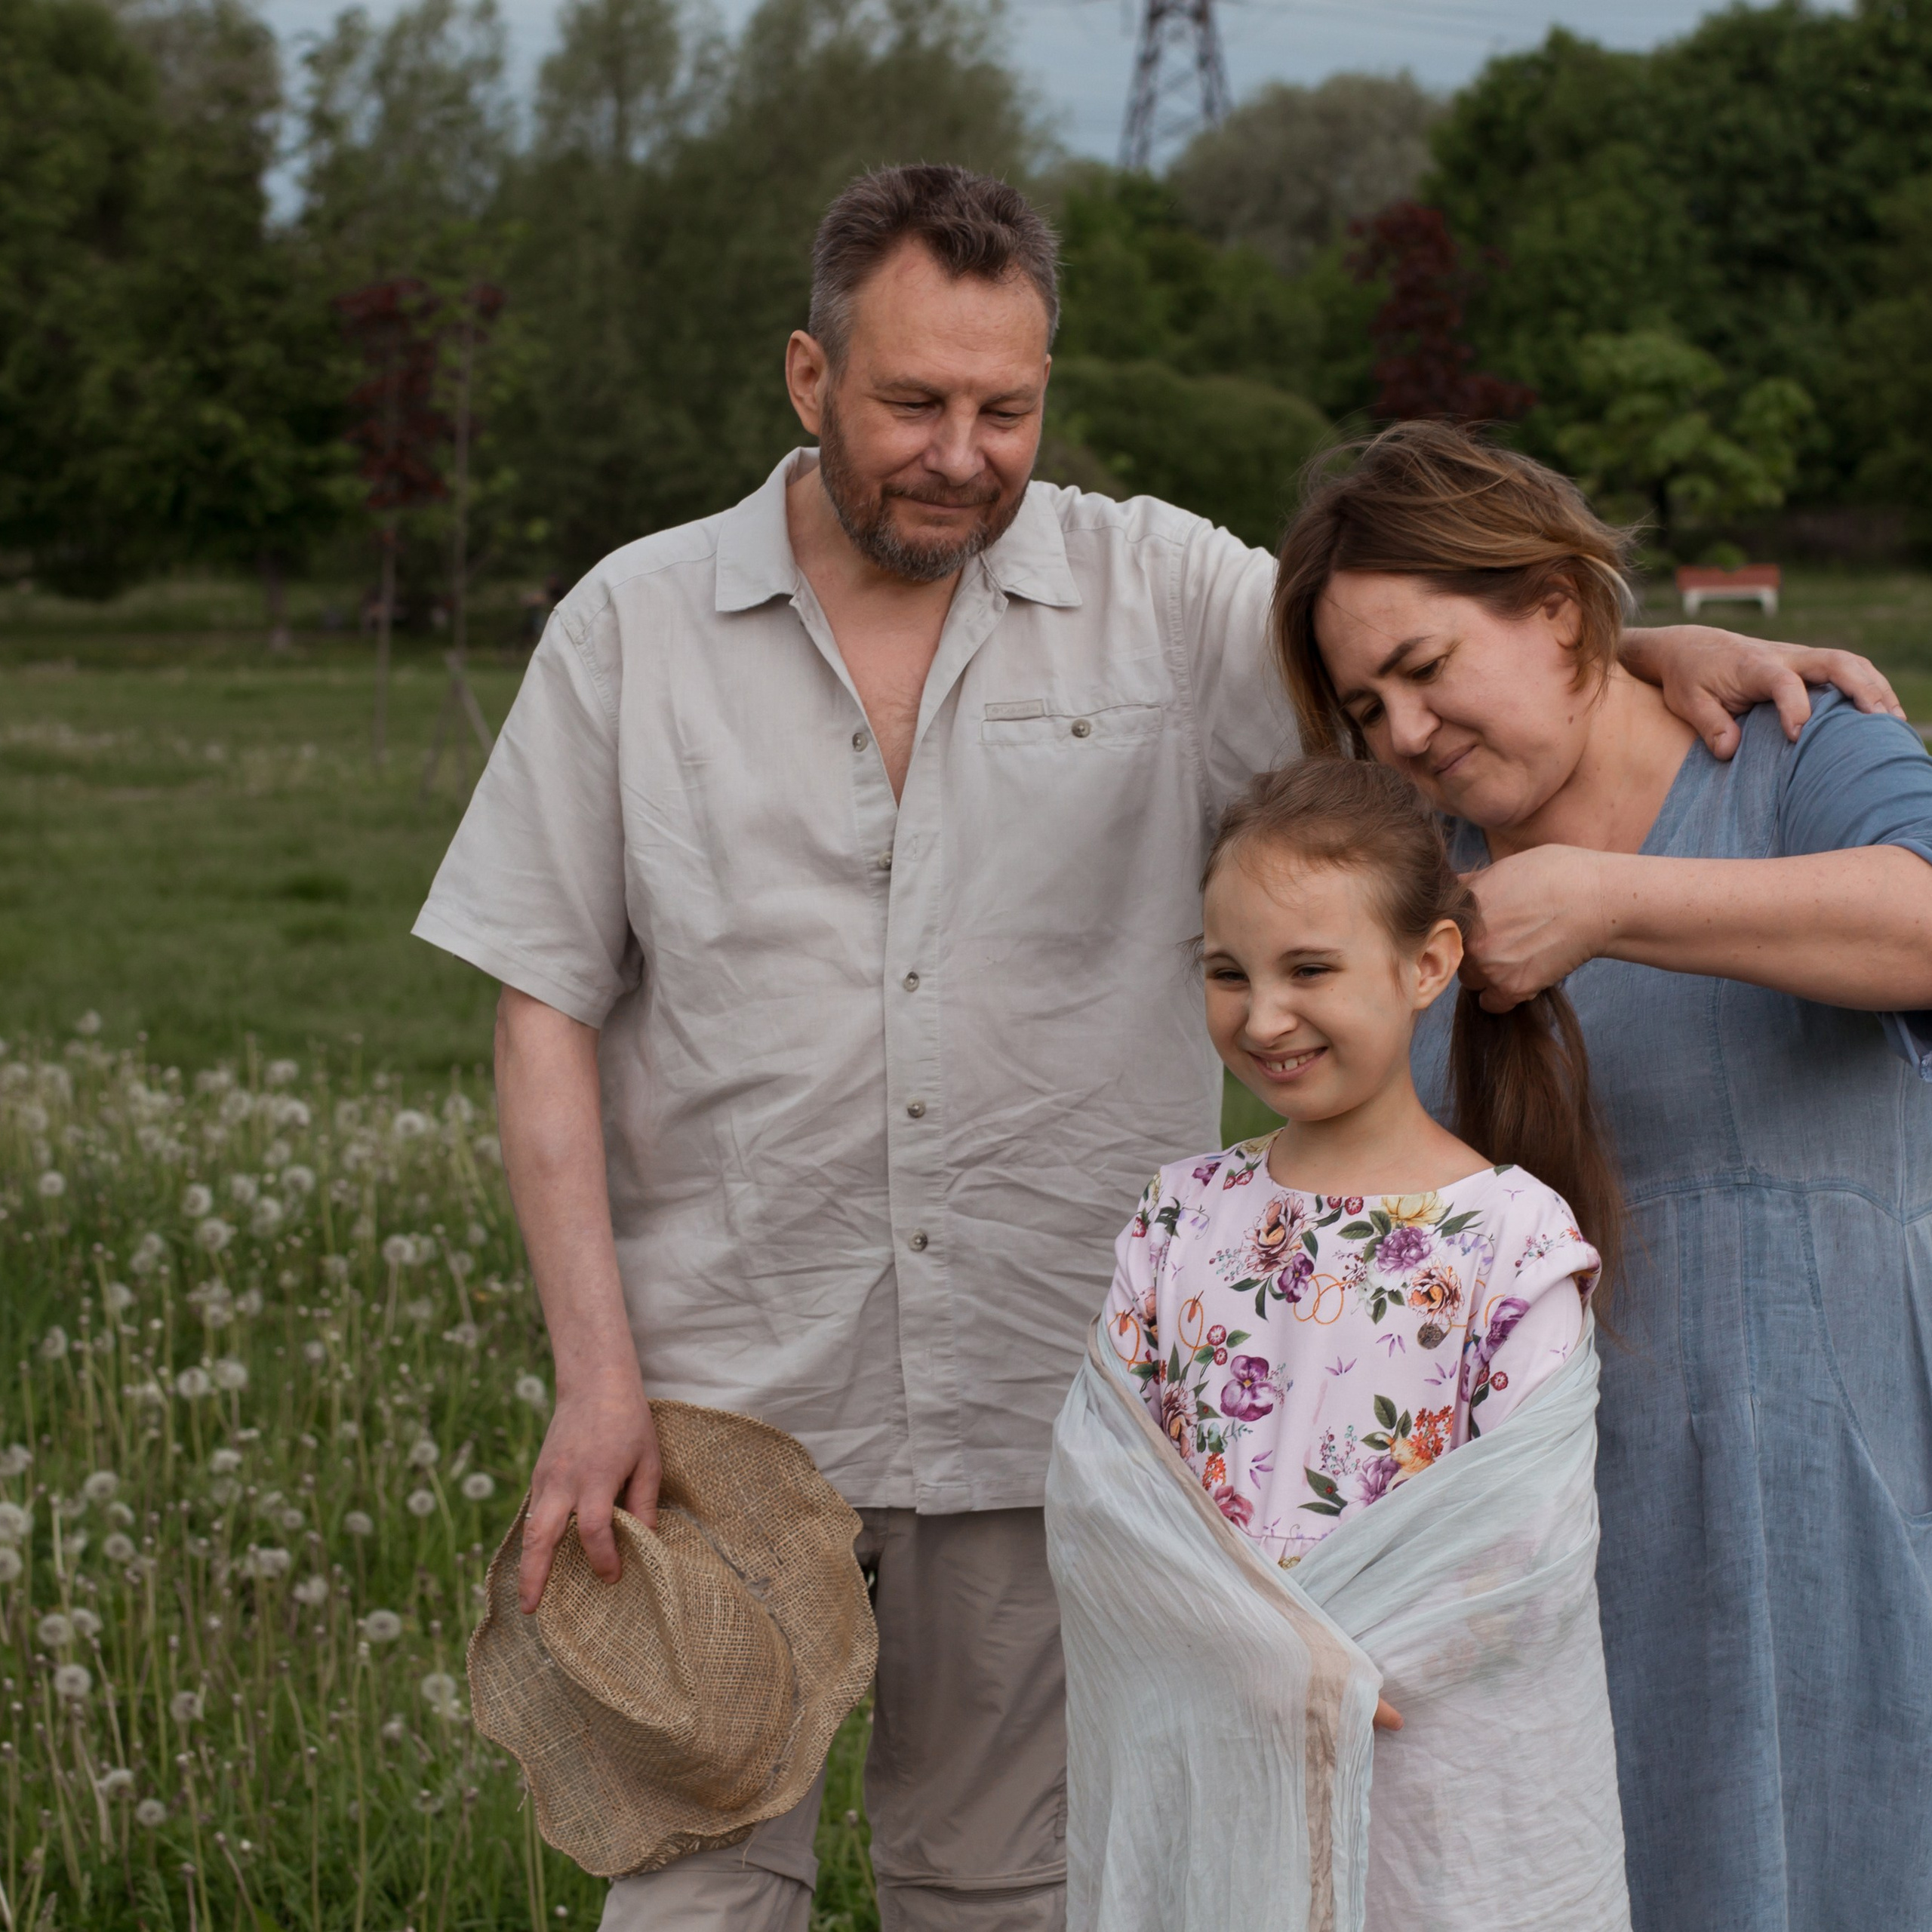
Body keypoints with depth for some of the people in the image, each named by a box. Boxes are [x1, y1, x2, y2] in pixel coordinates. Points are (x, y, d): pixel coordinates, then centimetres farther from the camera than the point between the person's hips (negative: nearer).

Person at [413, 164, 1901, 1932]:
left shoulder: (1160, 592, 1)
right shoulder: (632, 626, 0)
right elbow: (547, 1011, 0)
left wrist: (1670, 649, -18)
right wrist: (595, 1373, -7)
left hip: (1048, 1388, 1)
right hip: (726, 1375, -1)